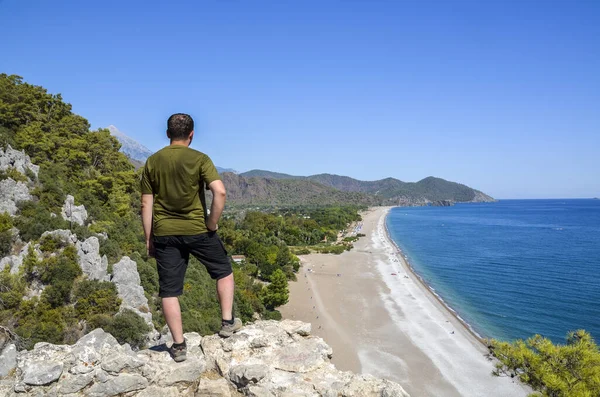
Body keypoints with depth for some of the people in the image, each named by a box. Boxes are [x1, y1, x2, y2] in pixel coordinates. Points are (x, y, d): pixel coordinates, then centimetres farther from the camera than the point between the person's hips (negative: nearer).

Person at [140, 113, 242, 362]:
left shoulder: (153, 162, 4)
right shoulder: (199, 159, -6)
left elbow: (146, 205, 4)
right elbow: (220, 192, -19)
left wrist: (148, 239, 10)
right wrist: (212, 224, -6)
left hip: (164, 233, 3)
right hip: (197, 230, -2)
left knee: (169, 291, 9)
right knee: (224, 271, 20)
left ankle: (179, 345, 13)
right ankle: (227, 322, 21)